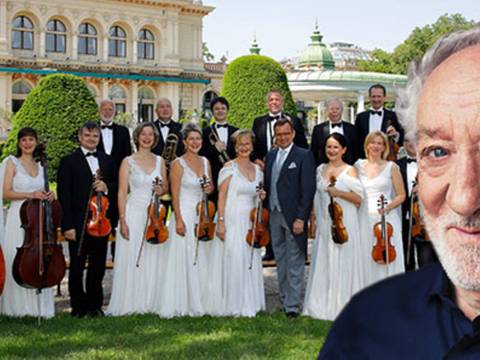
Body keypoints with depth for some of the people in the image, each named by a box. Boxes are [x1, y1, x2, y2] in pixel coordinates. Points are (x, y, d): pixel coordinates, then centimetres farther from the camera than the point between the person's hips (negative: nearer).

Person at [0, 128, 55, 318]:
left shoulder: (40, 165, 16)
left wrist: (48, 196, 0)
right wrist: (30, 195, -17)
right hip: (19, 218, -4)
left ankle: (39, 307, 5)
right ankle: (18, 307, 3)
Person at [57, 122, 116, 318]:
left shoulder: (107, 160, 13)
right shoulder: (69, 161, -1)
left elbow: (116, 186, 19)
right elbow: (63, 195, -6)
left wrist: (106, 187, -6)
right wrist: (67, 225, -13)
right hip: (78, 223, -4)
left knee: (98, 266, 10)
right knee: (77, 266, 5)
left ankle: (95, 305, 21)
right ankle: (78, 306, 15)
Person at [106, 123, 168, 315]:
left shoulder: (159, 161, 10)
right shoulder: (128, 162, -1)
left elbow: (165, 187, 19)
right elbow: (122, 193, -4)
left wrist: (161, 190, -6)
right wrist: (123, 220, -12)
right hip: (133, 214, -3)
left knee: (153, 260, 4)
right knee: (131, 260, -3)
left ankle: (150, 303, 13)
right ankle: (129, 304, 5)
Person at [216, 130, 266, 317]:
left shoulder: (257, 169, 12)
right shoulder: (229, 167, -4)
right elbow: (221, 196, -7)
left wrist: (262, 196, 0)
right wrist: (220, 222, -14)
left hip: (252, 221, 5)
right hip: (233, 221, -5)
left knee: (252, 261, 4)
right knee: (236, 261, -7)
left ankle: (251, 303, 14)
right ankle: (236, 306, 2)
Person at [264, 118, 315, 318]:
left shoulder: (304, 156, -5)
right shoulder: (270, 156, 14)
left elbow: (308, 189, -10)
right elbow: (267, 185, 15)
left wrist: (301, 218, -15)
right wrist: (266, 211, 3)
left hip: (293, 216, -6)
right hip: (274, 215, 6)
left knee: (294, 262, -3)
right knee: (280, 260, 13)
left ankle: (292, 304, -1)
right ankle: (284, 298, 23)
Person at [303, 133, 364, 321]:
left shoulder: (349, 171, -3)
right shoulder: (320, 170, 11)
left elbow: (359, 198, -7)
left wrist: (339, 192, -18)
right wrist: (313, 219, 12)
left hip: (344, 222, -4)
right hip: (324, 223, 5)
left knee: (343, 262, -1)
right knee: (323, 262, 6)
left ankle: (342, 305, 7)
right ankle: (322, 304, 14)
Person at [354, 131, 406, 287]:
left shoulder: (391, 167, 4)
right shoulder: (359, 166, 10)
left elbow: (401, 195, 4)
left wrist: (388, 207, -11)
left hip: (386, 218, -2)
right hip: (364, 219, 2)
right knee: (366, 260, 1)